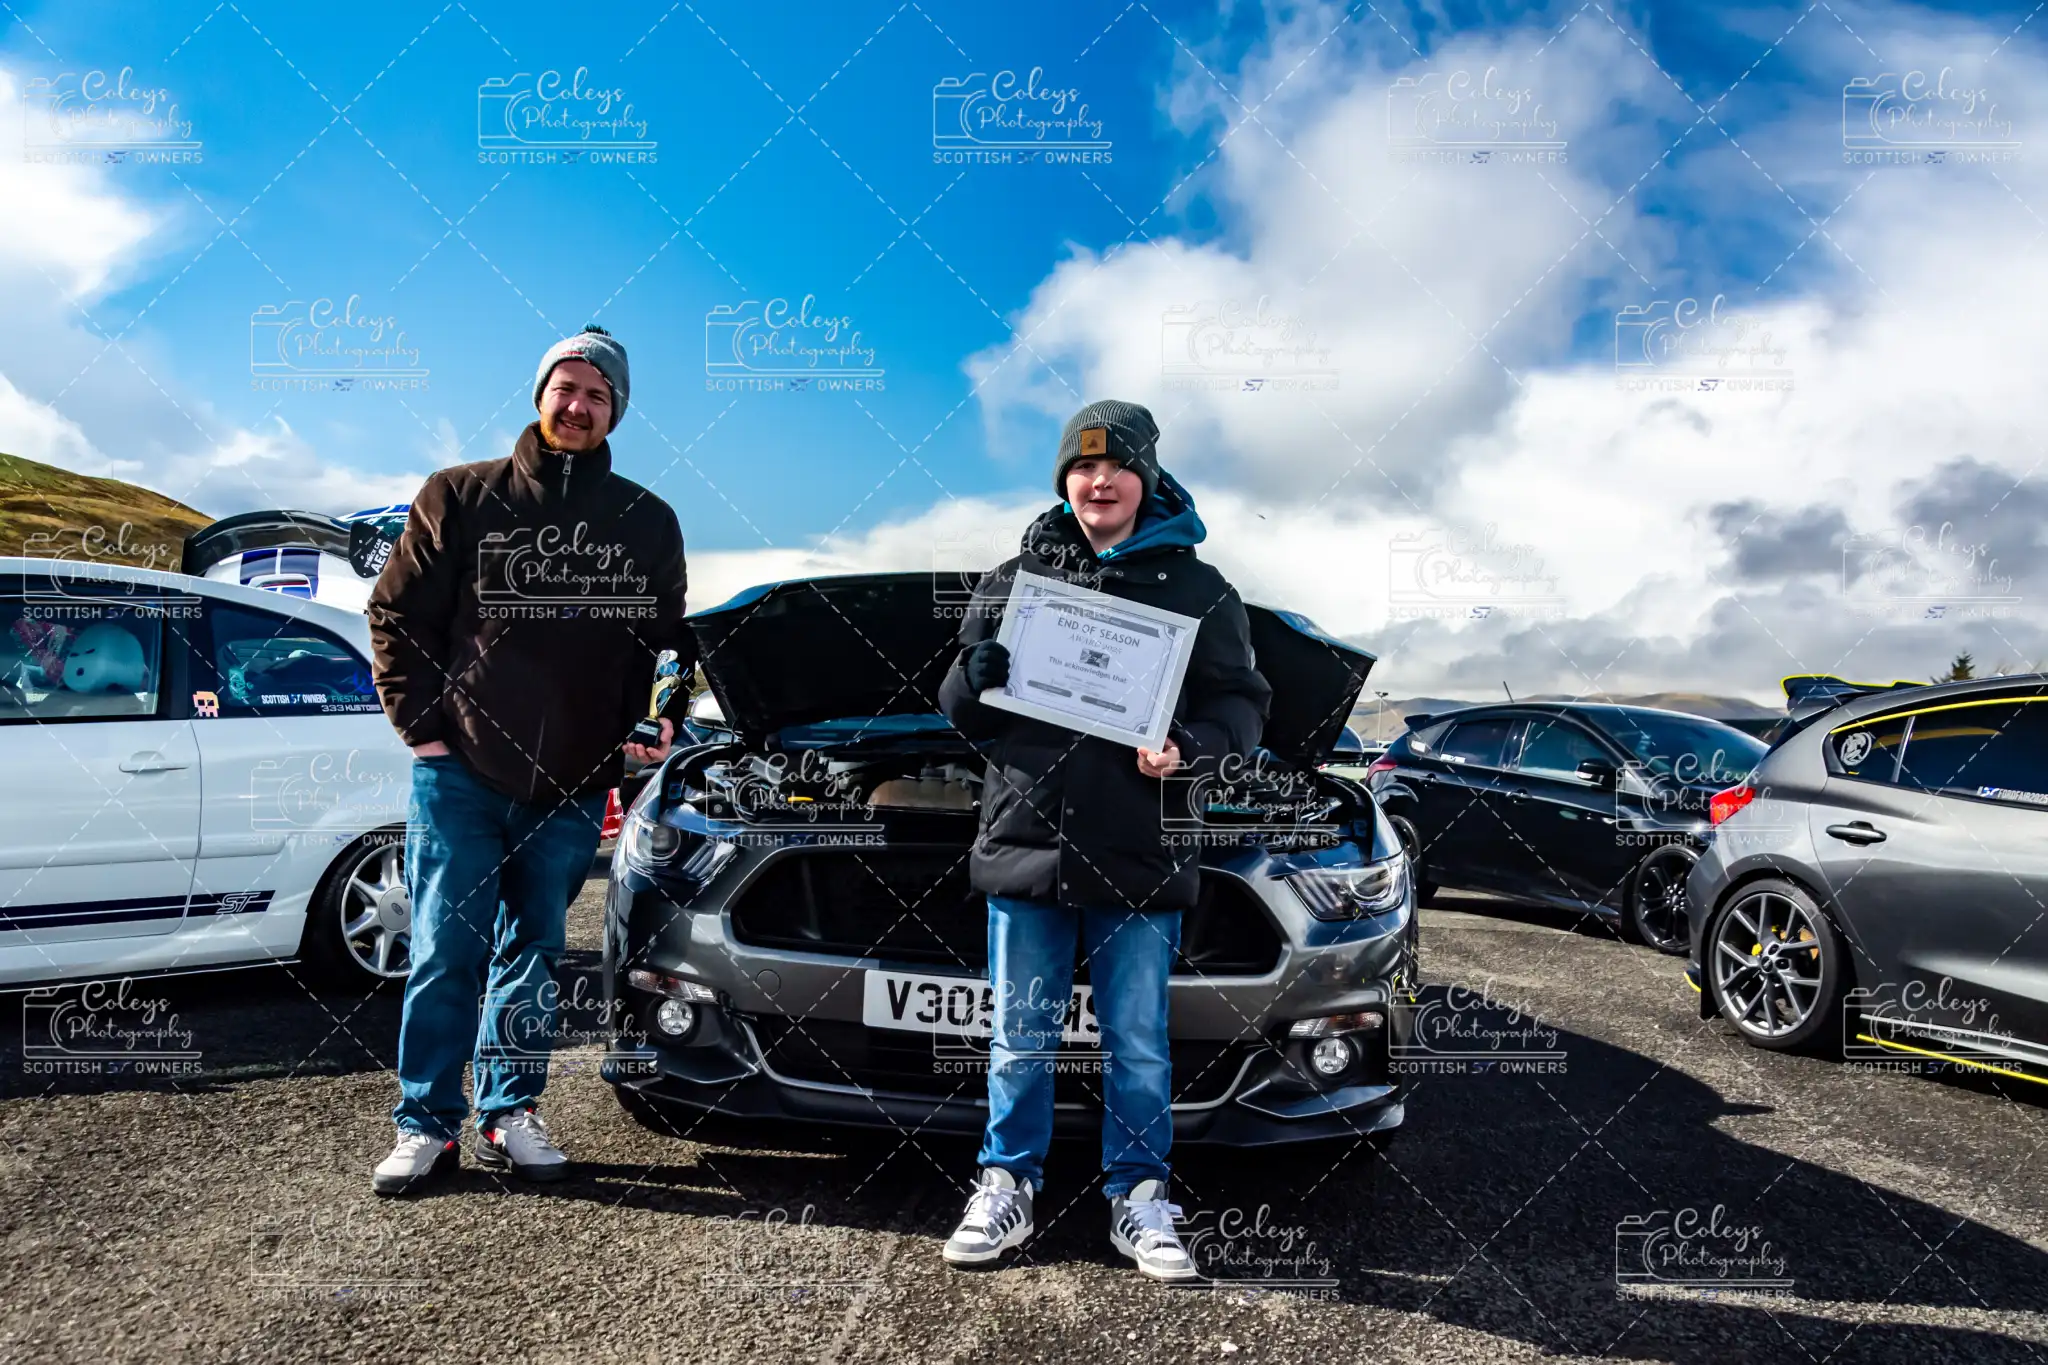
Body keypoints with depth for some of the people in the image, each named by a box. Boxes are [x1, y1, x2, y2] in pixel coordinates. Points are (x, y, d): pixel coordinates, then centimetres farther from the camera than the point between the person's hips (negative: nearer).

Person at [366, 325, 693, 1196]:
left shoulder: (647, 522, 8)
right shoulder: (462, 496, 3)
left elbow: (666, 640, 15)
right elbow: (396, 614, 5)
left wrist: (652, 727, 2)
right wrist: (421, 726, -3)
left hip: (574, 782, 2)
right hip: (462, 769, -2)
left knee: (534, 951, 11)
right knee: (447, 950, 1)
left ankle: (509, 1114, 23)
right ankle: (427, 1125, 13)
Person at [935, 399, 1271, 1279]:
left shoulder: (1197, 589, 5)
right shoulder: (1016, 579, 11)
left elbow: (1242, 702, 5)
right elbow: (959, 713, 14)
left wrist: (1189, 746, -15)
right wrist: (975, 677, -9)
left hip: (1141, 857, -1)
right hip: (1025, 842, 2)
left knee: (1138, 1043, 9)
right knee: (1020, 1037, 12)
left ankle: (1139, 1199, 25)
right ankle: (1007, 1188, 27)